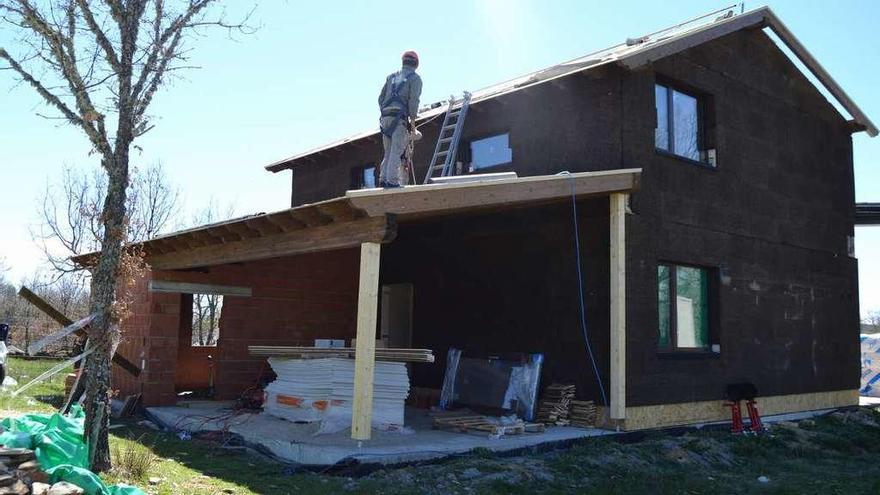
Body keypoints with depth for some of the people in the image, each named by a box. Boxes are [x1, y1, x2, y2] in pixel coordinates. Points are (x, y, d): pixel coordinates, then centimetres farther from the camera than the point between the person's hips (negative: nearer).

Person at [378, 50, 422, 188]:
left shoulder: (391, 77, 22)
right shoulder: (415, 78, 5)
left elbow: (381, 98, 18)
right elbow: (413, 100, -8)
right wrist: (412, 120, -5)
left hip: (385, 118, 6)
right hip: (400, 118, -6)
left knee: (388, 151, 10)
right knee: (396, 151, -10)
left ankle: (383, 179, 2)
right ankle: (392, 180, -17)